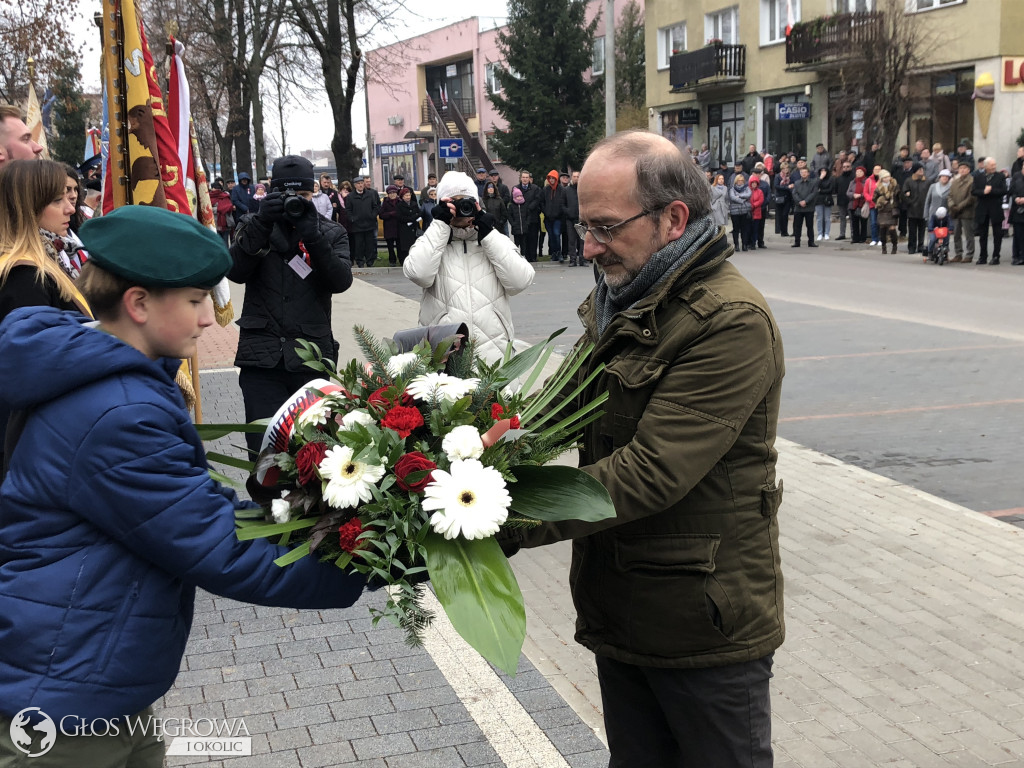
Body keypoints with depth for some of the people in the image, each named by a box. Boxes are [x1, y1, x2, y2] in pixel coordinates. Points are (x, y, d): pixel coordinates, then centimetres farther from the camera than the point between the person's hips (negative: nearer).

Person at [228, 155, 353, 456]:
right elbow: (235, 271, -7)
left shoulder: (331, 233, 11)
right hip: (262, 360, 0)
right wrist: (261, 224, -18)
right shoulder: (254, 226, 11)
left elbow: (341, 281, -7)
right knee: (264, 449, -6)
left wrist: (312, 235, -19)